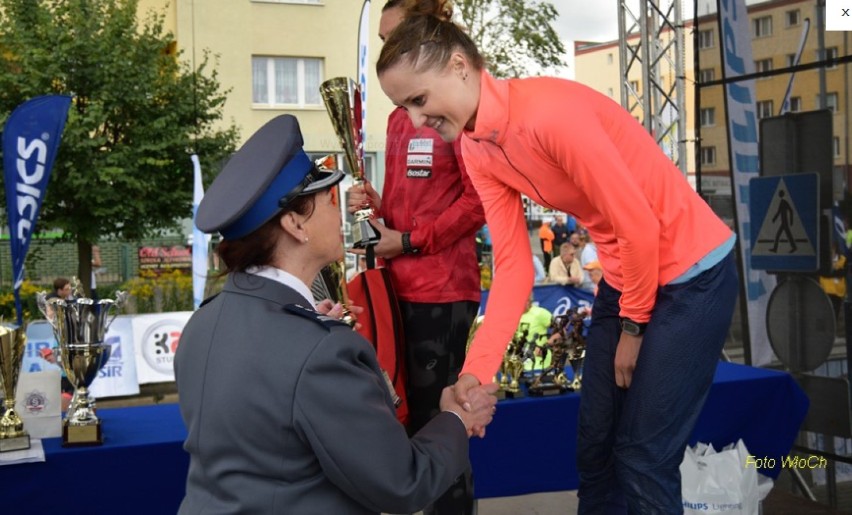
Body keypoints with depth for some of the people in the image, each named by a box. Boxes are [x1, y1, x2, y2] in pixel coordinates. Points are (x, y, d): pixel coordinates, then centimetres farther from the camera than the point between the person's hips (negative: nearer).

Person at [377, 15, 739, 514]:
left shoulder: (550, 112, -28)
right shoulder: (476, 151, -2)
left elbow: (639, 226, -23)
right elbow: (514, 264, -3)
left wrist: (632, 326, -9)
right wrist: (477, 370, -13)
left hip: (692, 273, -8)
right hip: (625, 278, 8)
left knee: (644, 454, -4)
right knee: (594, 443, 16)